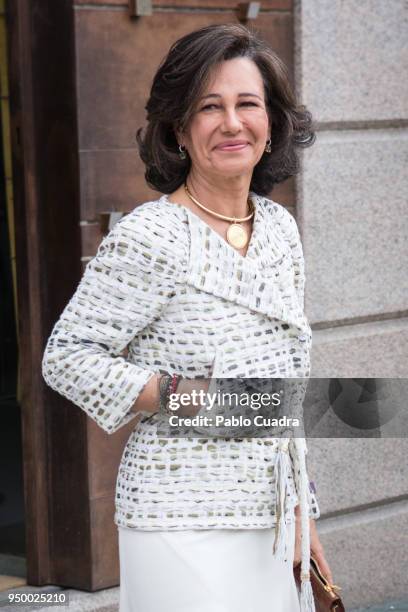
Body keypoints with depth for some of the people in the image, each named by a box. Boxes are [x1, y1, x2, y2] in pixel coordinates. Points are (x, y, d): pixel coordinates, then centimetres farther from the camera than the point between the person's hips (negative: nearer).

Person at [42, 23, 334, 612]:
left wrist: (304, 518, 17)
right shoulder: (149, 237, -12)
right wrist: (181, 395, -20)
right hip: (184, 529, -6)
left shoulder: (280, 227, 9)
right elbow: (66, 357, -10)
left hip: (273, 520, 6)